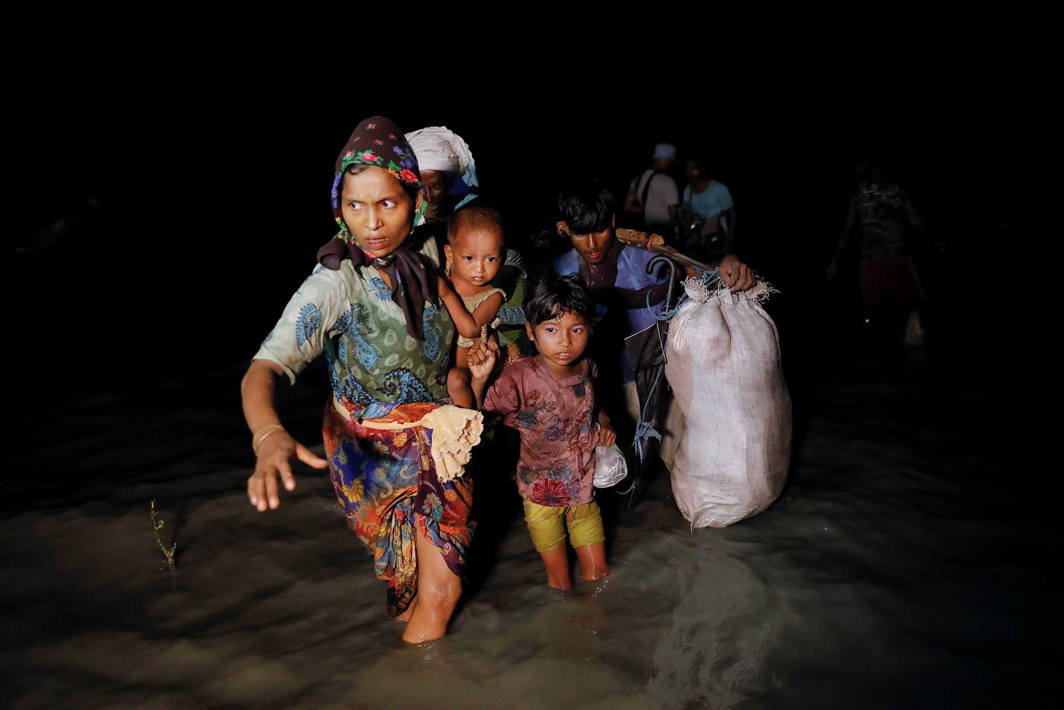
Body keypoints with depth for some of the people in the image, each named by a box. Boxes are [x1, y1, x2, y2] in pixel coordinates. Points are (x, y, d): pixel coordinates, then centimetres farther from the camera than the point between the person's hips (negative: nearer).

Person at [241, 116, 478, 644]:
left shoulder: (423, 269, -3)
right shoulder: (334, 283, -23)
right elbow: (264, 368, -37)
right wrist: (269, 436, -55)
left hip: (436, 446, 6)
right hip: (375, 456, -5)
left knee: (442, 578, 15)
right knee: (440, 588, 1)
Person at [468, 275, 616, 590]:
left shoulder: (586, 368, -8)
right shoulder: (520, 377, -24)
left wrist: (604, 425, -3)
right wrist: (478, 379, -42)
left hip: (584, 489, 4)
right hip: (542, 493, -4)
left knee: (598, 576, 17)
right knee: (561, 587, 11)